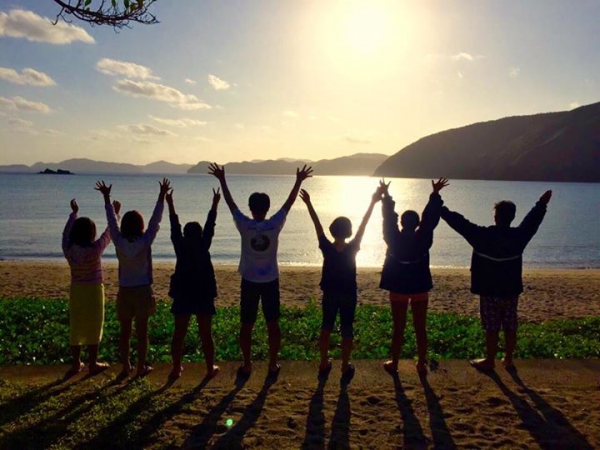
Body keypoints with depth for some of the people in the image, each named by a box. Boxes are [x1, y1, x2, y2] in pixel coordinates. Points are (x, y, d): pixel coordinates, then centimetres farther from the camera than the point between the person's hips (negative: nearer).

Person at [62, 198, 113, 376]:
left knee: (75, 327, 11)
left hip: (76, 291, 5)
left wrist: (74, 213, 25)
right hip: (93, 291, -5)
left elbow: (66, 233, 14)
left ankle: (76, 363, 18)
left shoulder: (68, 249, -5)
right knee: (93, 327, 3)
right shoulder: (95, 249, -18)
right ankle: (93, 364, 10)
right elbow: (108, 233, -5)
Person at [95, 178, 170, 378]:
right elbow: (155, 220, -8)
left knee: (124, 330, 11)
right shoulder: (145, 241, -13)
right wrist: (162, 196, -4)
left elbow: (111, 220, 4)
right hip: (143, 291, -2)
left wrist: (106, 197, 13)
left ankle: (125, 367, 17)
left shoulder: (119, 242, -7)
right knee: (142, 330, 6)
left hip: (124, 291, 2)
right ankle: (141, 367, 13)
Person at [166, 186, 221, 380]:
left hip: (183, 296, 1)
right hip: (204, 296, -1)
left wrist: (170, 204, 9)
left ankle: (176, 368, 15)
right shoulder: (203, 247, -9)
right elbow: (210, 226, -4)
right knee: (206, 335, 7)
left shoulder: (180, 247, -6)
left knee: (179, 334, 10)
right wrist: (215, 205, 2)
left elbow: (174, 227, 2)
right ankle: (210, 368, 14)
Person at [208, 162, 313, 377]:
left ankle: (247, 365, 17)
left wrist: (221, 179, 5)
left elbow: (230, 202, -3)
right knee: (272, 324, 10)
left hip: (249, 282, 0)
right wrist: (299, 181, 8)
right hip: (270, 281, 1)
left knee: (247, 325, 10)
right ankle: (273, 364, 15)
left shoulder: (244, 225, -13)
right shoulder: (275, 224, -12)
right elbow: (289, 202, -2)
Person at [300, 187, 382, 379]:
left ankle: (324, 363, 22)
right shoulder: (353, 249, -19)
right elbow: (363, 225, -19)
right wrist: (373, 202, -17)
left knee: (326, 327, 14)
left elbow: (318, 225, -14)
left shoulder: (326, 248, -17)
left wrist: (308, 203, -10)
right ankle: (345, 366, 16)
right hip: (348, 295, -1)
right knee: (347, 330, 9)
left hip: (329, 294, 2)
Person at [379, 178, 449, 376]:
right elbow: (430, 217, -7)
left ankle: (394, 364, 17)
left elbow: (388, 219, -5)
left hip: (398, 289, 0)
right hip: (420, 289, 1)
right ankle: (422, 364, 18)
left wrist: (386, 196, 4)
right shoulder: (423, 239, -13)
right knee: (420, 328, 10)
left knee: (398, 328, 8)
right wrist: (436, 194, -2)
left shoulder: (394, 239, -15)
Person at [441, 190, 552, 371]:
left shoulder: (484, 235, -18)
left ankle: (489, 361, 15)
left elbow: (459, 223, -13)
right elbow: (532, 220, 14)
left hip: (490, 292, -4)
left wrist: (439, 207, -4)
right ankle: (508, 359, 26)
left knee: (492, 329, 4)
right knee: (510, 328, 14)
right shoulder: (519, 235, -5)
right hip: (511, 290, 4)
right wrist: (542, 204, 31)